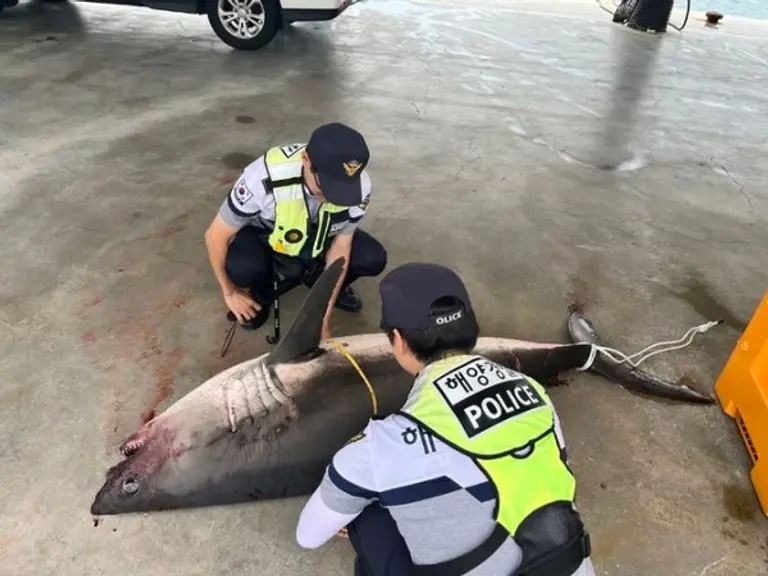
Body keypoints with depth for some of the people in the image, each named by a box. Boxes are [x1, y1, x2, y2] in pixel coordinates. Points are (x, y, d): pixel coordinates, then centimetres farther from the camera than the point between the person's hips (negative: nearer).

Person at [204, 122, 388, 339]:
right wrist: (230, 293, -11)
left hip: (318, 237, 2)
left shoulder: (359, 185, -30)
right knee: (241, 268, -34)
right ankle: (261, 296, 3)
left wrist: (323, 317, -20)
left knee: (373, 259, -20)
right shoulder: (265, 178, -39)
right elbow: (215, 237, -24)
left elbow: (340, 247, -17)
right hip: (263, 234, -2)